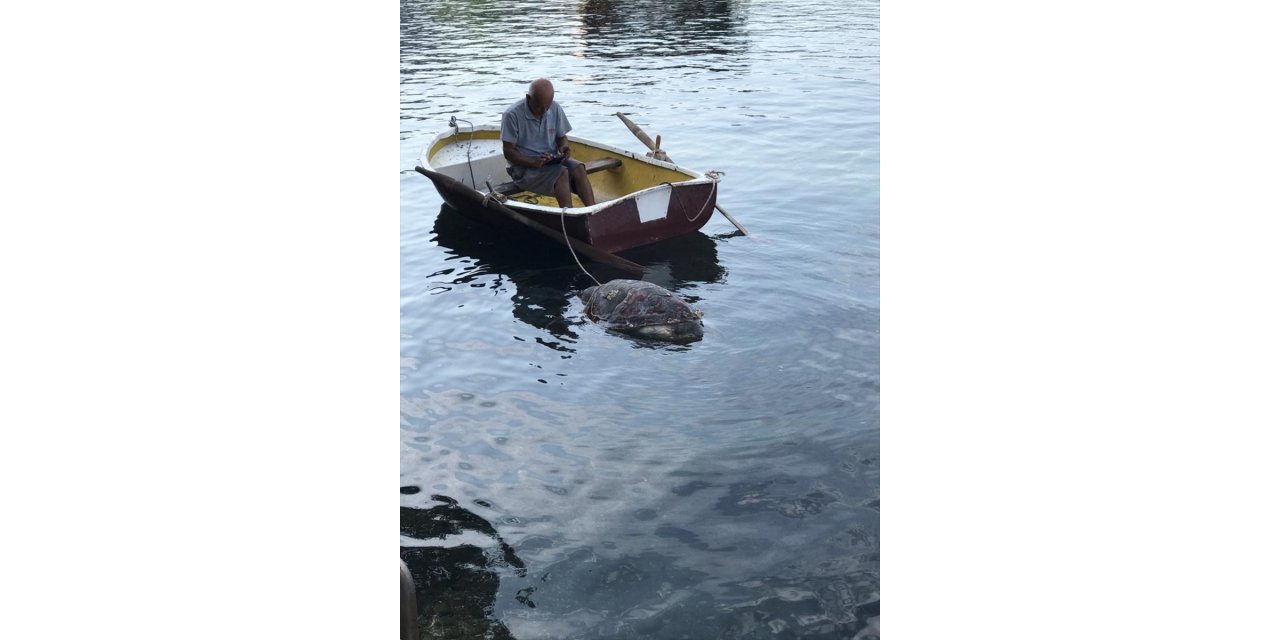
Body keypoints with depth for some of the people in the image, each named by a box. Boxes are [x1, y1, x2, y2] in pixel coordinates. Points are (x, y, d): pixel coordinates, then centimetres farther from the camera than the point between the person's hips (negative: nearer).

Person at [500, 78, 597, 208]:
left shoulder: (555, 108, 2)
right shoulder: (512, 115, -14)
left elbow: (561, 137, 14)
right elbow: (508, 152, -12)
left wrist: (564, 147, -11)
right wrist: (534, 162, -26)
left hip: (552, 161, 5)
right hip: (524, 167, -5)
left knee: (578, 169, -24)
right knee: (561, 173, -31)